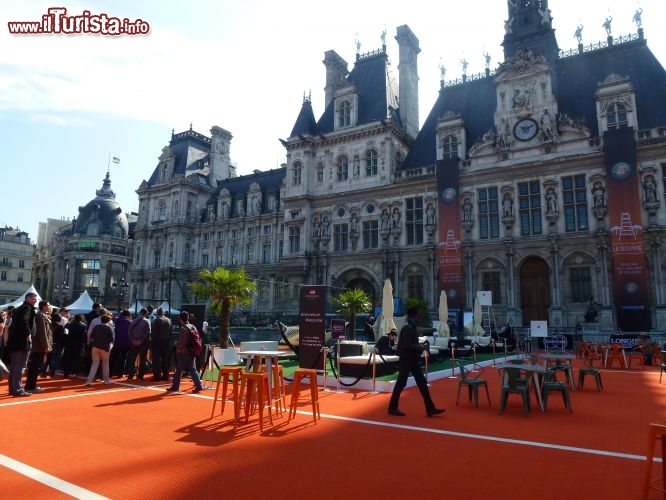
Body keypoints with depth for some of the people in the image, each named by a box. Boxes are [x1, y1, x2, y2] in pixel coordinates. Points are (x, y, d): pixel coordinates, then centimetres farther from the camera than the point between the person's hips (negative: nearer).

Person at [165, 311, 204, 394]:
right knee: (193, 370, 8)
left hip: (183, 352, -7)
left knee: (179, 370, 5)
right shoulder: (192, 327, 9)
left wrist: (178, 348, -6)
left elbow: (182, 341, -21)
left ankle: (175, 386, 14)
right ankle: (198, 386, 3)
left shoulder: (183, 328, -14)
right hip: (191, 352, 7)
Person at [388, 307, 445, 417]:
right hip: (406, 360, -9)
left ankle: (430, 408, 11)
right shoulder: (407, 328, -18)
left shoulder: (413, 328, 11)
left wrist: (420, 346, 1)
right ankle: (392, 408, 12)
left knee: (422, 383, 8)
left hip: (413, 359, 9)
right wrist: (421, 347, -15)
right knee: (401, 384, 0)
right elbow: (407, 346, -24)